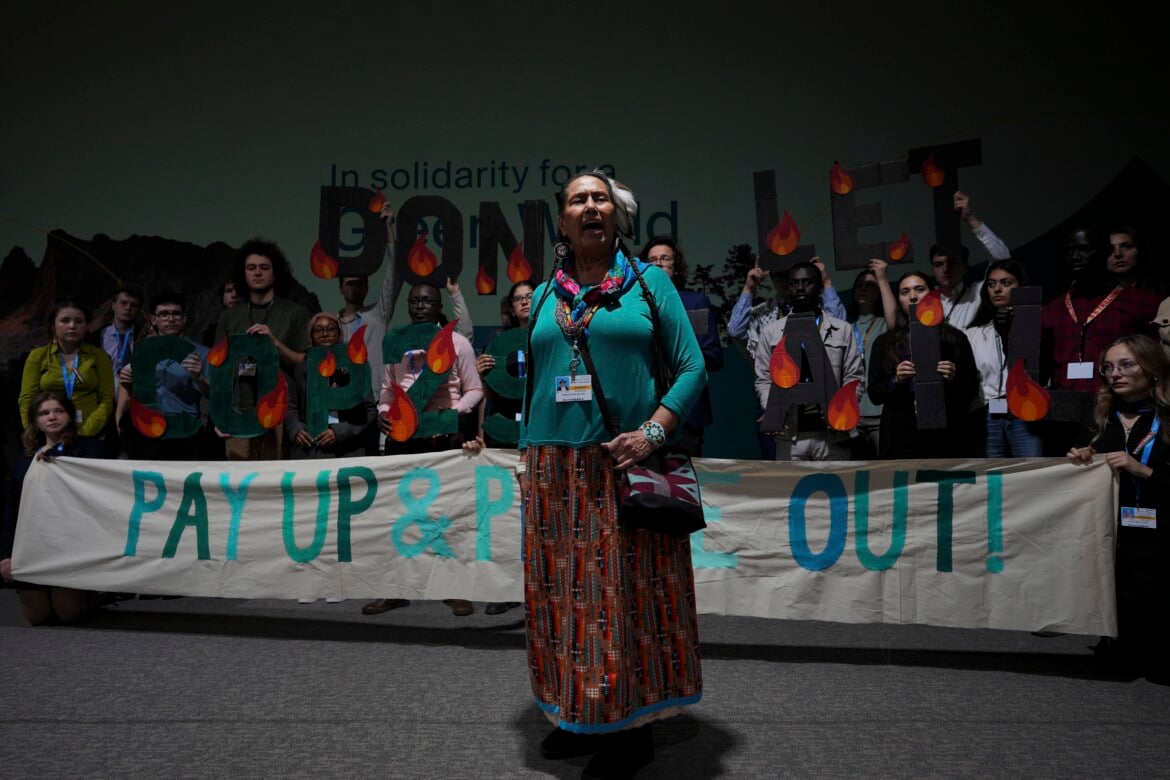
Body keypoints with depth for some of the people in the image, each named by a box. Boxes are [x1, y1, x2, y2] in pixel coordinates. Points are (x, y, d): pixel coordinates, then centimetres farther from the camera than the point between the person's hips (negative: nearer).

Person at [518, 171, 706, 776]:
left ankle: (632, 725, 16)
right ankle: (580, 715, 24)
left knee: (627, 594, 1)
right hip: (554, 472, 4)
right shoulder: (545, 296, 15)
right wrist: (526, 451, 10)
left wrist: (653, 432, -14)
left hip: (627, 466, -3)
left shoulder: (650, 283, 5)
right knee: (563, 593, 7)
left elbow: (692, 368, -1)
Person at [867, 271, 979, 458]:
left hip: (947, 437, 0)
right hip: (902, 438, 0)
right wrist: (896, 380, -11)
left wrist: (953, 379, -9)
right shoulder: (884, 342, 12)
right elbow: (874, 394, 7)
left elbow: (973, 390, 10)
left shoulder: (955, 338, 12)